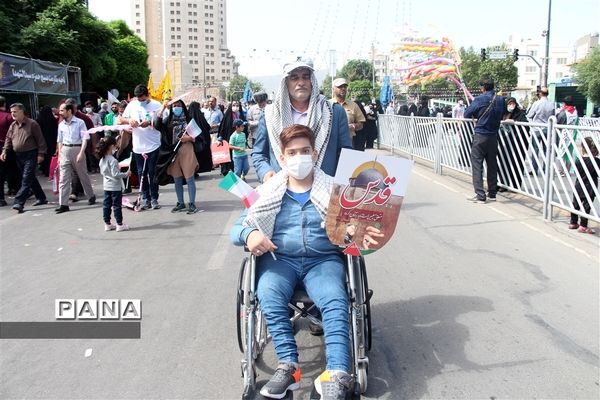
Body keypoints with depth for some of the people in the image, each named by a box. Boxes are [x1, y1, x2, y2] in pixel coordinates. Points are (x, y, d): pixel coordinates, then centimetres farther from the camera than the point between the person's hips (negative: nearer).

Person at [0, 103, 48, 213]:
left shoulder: (32, 124, -7)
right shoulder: (12, 126, 11)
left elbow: (40, 139, -7)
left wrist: (41, 154, -11)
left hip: (30, 155, -7)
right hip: (19, 156, 7)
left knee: (26, 180, -11)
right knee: (31, 179, 14)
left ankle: (19, 202, -15)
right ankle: (41, 198, 26)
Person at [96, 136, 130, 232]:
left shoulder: (102, 159, 4)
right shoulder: (113, 160, -21)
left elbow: (102, 172, 13)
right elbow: (115, 174, -22)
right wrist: (125, 174, -12)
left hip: (106, 186, 8)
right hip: (115, 187, -8)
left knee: (106, 205, 11)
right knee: (117, 205, 0)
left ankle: (107, 224, 18)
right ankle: (119, 224, 6)